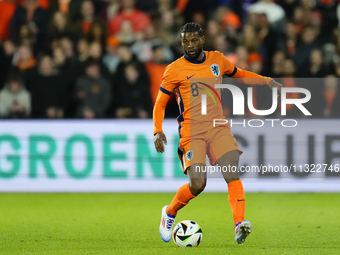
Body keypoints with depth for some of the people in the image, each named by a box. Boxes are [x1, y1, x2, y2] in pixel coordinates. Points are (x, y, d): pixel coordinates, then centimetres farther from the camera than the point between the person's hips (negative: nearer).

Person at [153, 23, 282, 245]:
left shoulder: (217, 60, 10)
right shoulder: (175, 70, 0)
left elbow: (241, 75, 29)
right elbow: (160, 103, 5)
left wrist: (267, 81, 14)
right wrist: (158, 131, -10)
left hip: (219, 129, 3)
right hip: (192, 133, -3)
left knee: (232, 174, -19)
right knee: (198, 183, -15)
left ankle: (240, 225, -27)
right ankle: (169, 213, 14)